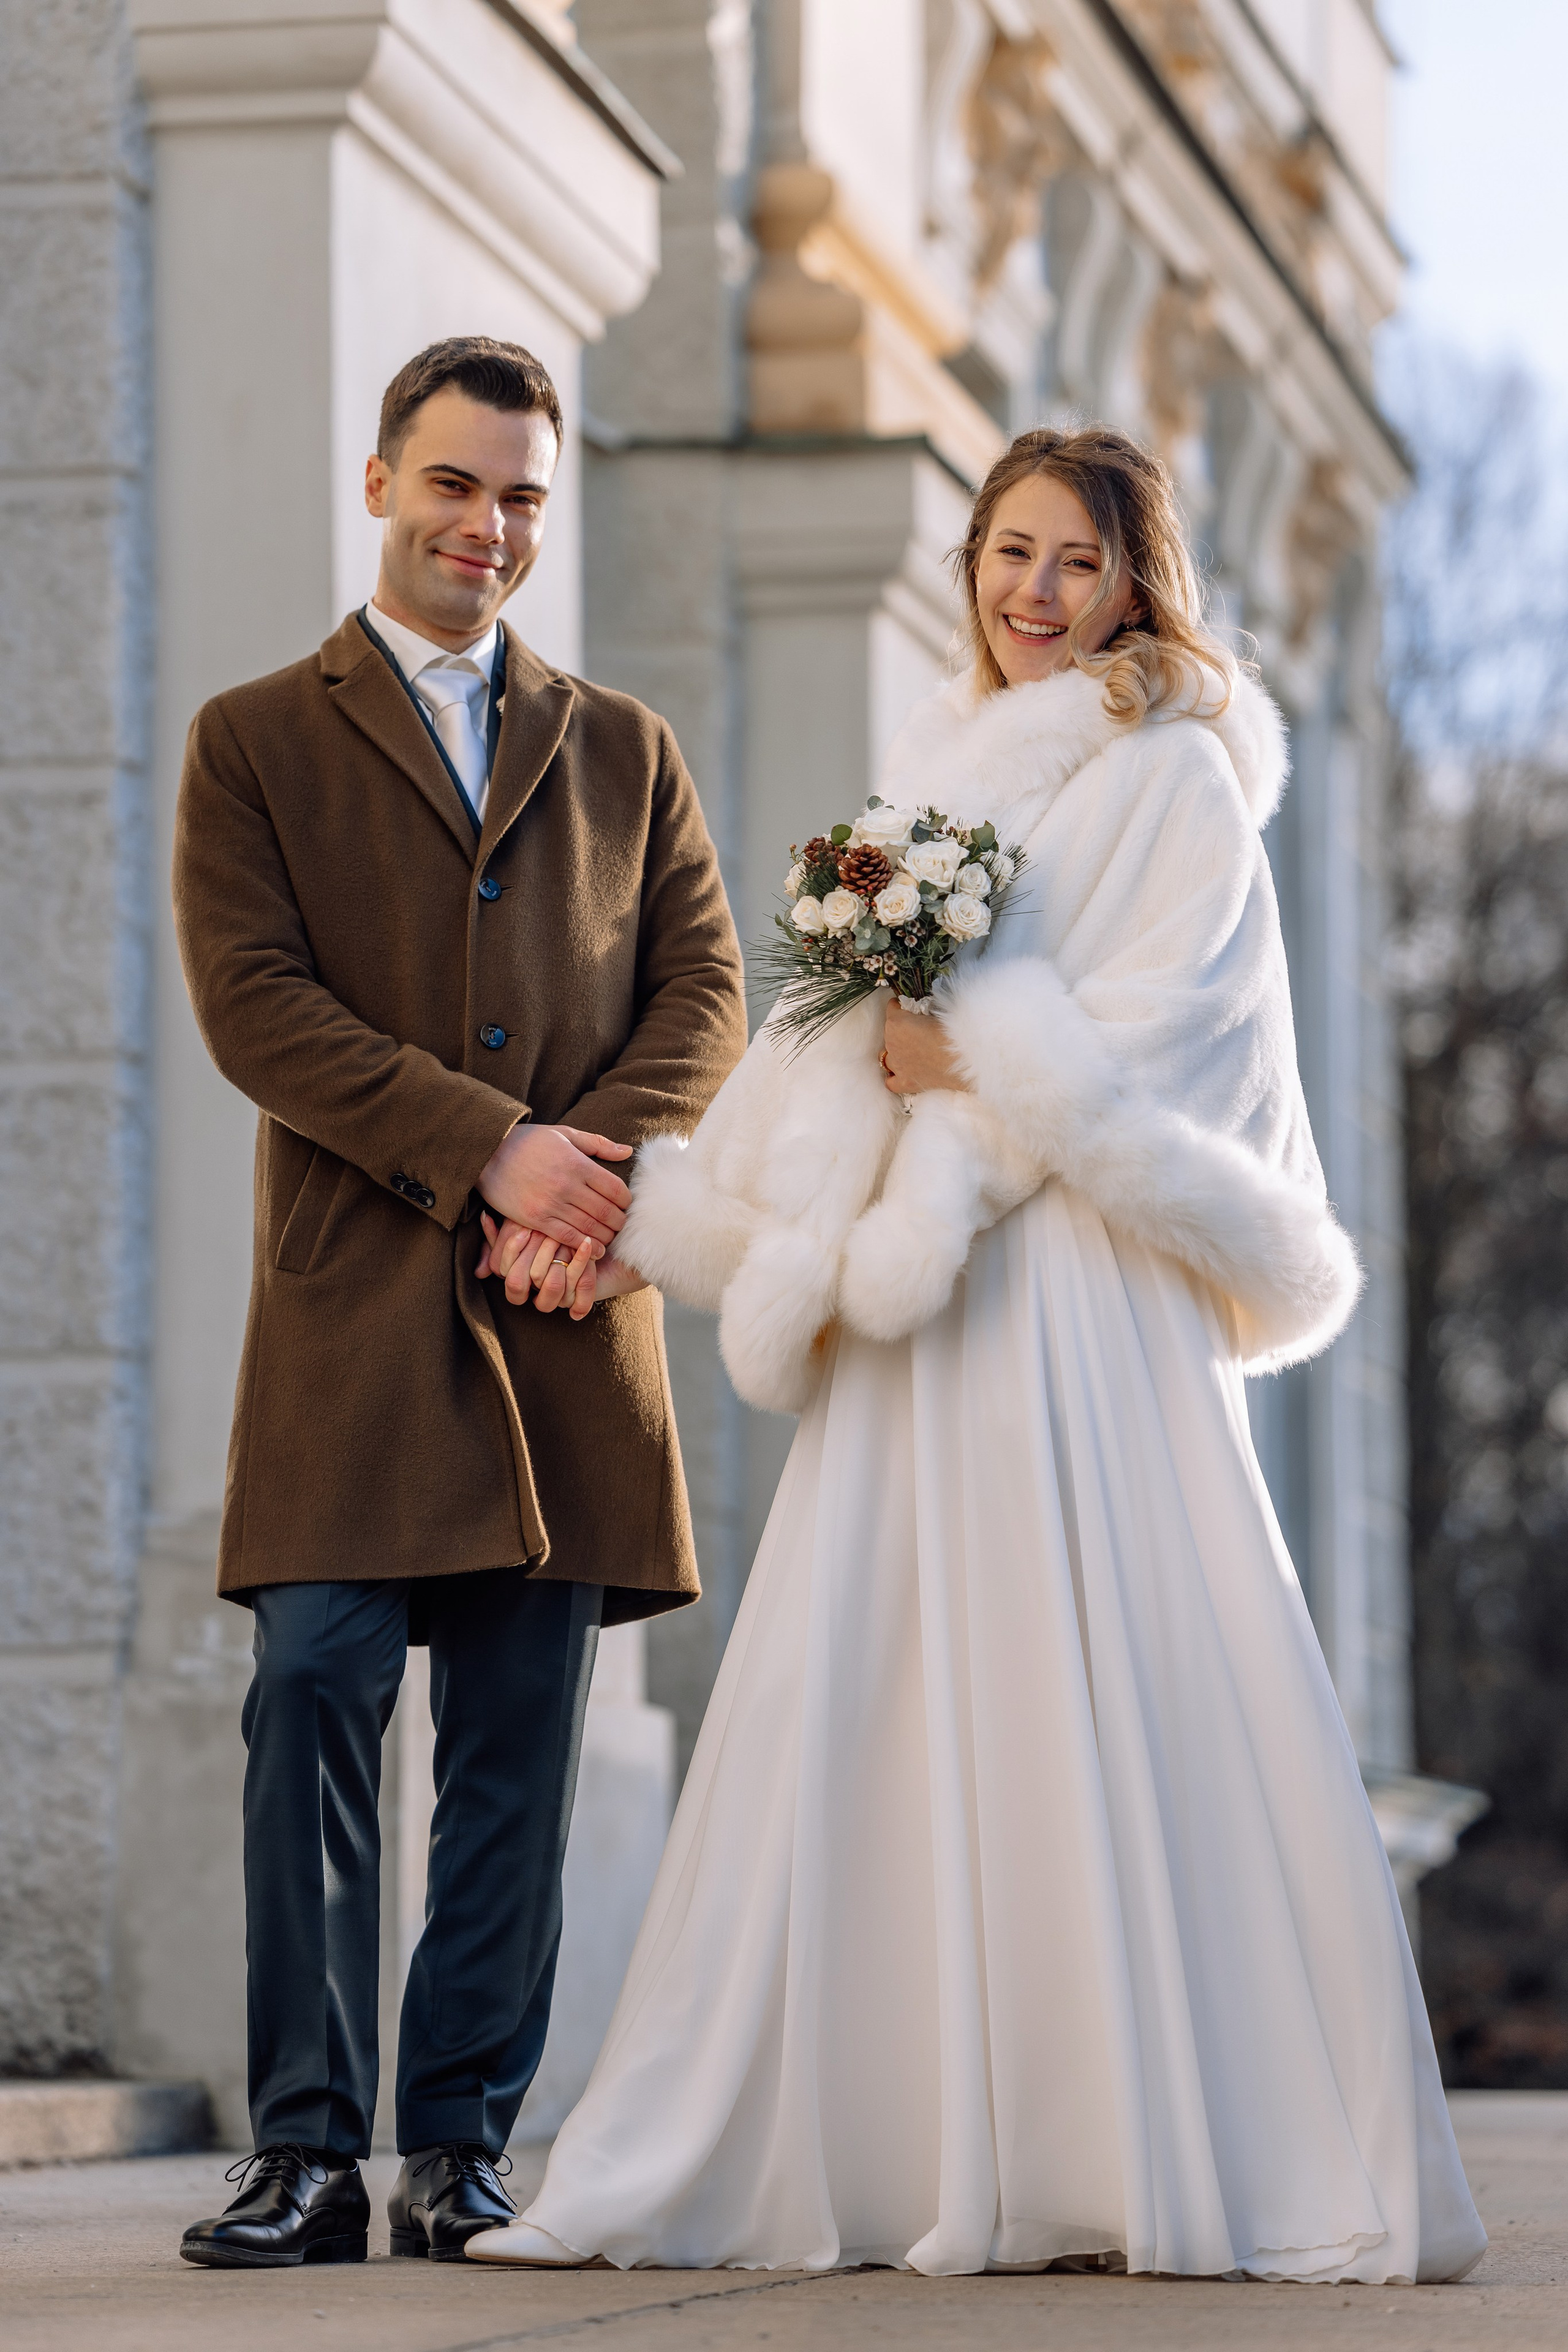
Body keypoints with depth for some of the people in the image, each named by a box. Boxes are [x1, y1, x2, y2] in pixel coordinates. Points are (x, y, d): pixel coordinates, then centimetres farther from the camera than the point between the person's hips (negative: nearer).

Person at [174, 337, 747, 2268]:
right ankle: (307, 2149, -6)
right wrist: (493, 1150, -13)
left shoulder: (623, 752, 19)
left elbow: (704, 985, 9)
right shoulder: (254, 744, 8)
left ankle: (464, 2146, 6)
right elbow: (254, 1004, -4)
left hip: (562, 1309, 3)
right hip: (353, 1307, -3)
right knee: (314, 1696, -10)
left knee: (522, 1739, 1)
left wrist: (602, 1172, -11)